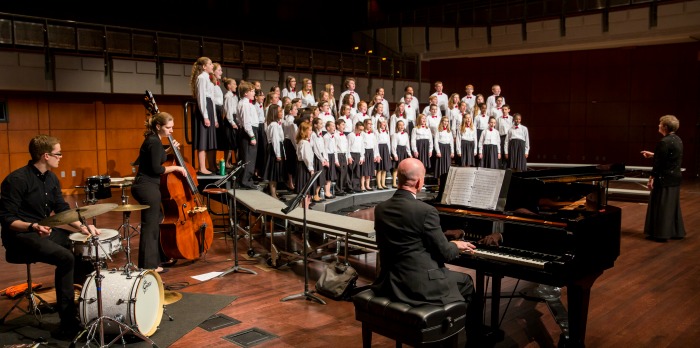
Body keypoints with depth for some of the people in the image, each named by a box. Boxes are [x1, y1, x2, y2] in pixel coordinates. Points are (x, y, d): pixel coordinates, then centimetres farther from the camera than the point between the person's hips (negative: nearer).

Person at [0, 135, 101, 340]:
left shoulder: (51, 178, 6)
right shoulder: (17, 180, -18)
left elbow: (62, 209, 9)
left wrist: (81, 226, -6)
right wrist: (33, 227, -34)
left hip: (45, 231, 9)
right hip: (21, 236, -8)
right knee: (66, 258, -28)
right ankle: (68, 323, -20)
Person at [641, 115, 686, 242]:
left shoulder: (664, 142, -19)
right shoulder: (677, 139, 9)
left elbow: (659, 162, -19)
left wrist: (652, 178, -14)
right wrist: (653, 154, 26)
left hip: (664, 179, -9)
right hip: (675, 177, 9)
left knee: (661, 206, -1)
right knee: (673, 205, 16)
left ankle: (660, 233, 4)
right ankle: (676, 232, 23)